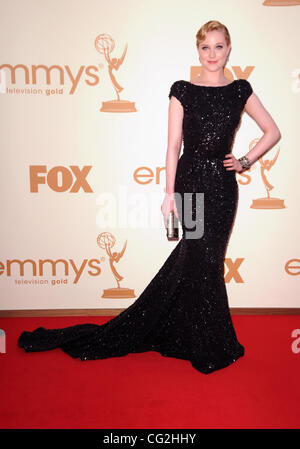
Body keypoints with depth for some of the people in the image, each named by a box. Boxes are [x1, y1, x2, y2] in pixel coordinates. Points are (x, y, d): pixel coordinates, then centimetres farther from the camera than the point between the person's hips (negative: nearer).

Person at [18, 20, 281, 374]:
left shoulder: (240, 90, 9)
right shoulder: (182, 90, 0)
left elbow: (273, 131, 16)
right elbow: (174, 145, -4)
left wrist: (246, 161, 4)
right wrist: (170, 193, -9)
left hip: (223, 185, 4)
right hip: (191, 180, -3)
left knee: (193, 259, 8)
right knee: (204, 260, -1)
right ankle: (212, 348, 18)